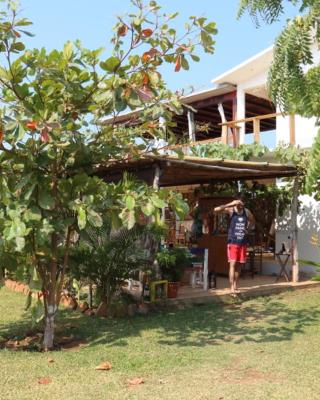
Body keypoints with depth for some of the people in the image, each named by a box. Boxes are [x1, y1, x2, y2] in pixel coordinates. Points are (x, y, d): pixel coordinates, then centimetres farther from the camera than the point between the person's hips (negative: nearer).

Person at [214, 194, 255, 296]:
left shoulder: (247, 211, 5)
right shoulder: (231, 210, -7)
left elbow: (252, 221, 26)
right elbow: (216, 209, -23)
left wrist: (247, 229, 8)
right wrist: (231, 204, -26)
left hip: (243, 242, 4)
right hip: (233, 242, -4)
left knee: (239, 265, 10)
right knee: (233, 264, -11)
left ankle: (235, 286, 21)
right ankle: (232, 288, -13)